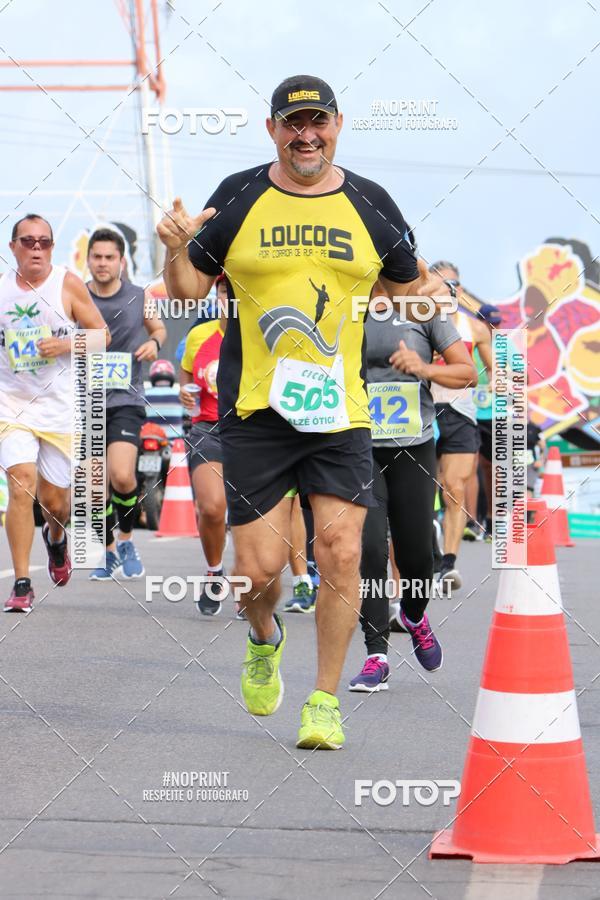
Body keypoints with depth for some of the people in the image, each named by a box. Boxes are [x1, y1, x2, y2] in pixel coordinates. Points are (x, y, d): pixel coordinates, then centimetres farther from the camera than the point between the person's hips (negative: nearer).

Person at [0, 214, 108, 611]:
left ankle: (57, 538, 46)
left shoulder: (68, 284, -4)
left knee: (54, 499, 7)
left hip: (59, 406, 0)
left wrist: (67, 345, -17)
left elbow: (102, 336, -1)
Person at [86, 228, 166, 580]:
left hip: (126, 400, -2)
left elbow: (158, 327, 19)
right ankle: (108, 551, 26)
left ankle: (126, 539, 6)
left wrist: (154, 342, -3)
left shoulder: (139, 297, 1)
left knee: (122, 475, -20)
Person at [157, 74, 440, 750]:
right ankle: (264, 641, 32)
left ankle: (325, 701, 5)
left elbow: (408, 290, 16)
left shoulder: (370, 205, 7)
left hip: (340, 412, 1)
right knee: (260, 567, -4)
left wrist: (429, 294, -5)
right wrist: (176, 250, -9)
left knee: (340, 551, -10)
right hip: (254, 413, -1)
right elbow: (190, 287, 10)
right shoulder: (238, 198, 4)